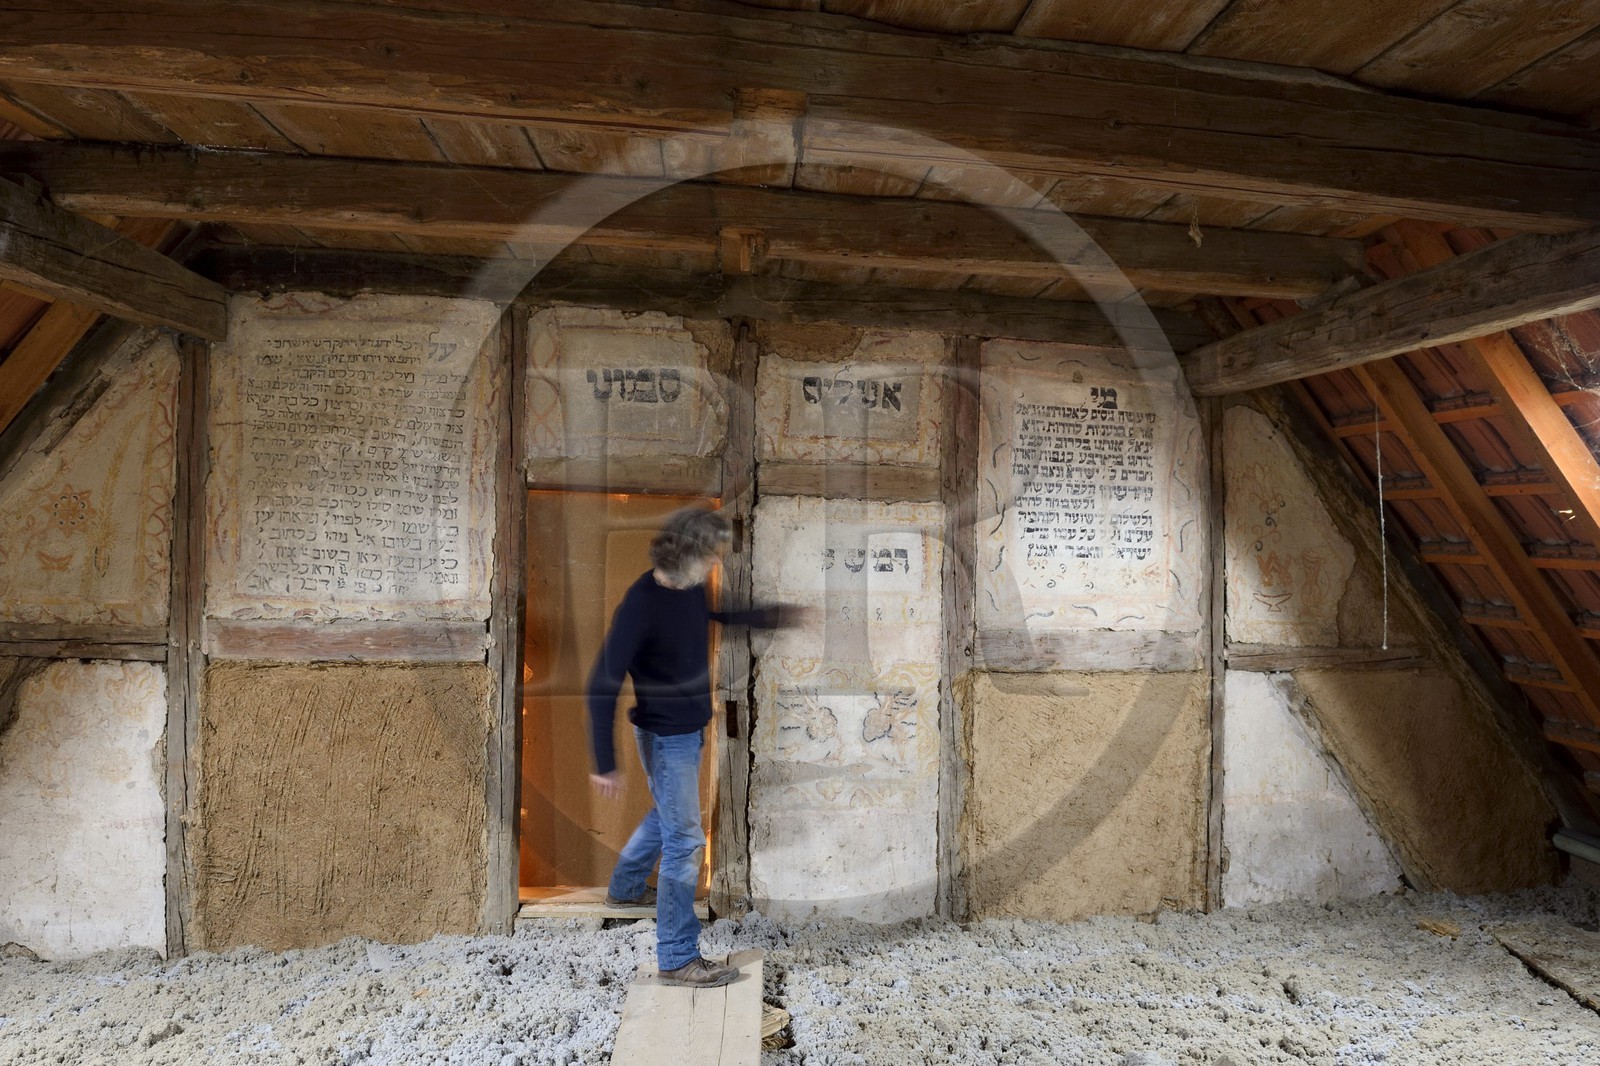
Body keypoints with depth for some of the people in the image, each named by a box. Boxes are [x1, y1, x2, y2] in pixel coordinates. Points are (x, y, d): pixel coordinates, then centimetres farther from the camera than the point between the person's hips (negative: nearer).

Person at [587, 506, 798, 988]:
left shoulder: (694, 588, -3)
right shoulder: (641, 604, -27)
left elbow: (730, 613, 18)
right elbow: (603, 686, -25)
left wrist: (782, 615, 5)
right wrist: (605, 764, -24)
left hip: (690, 728, 9)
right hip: (665, 735, -9)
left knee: (668, 814, 28)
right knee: (684, 839, 0)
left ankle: (625, 887, 52)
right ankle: (677, 958, 15)